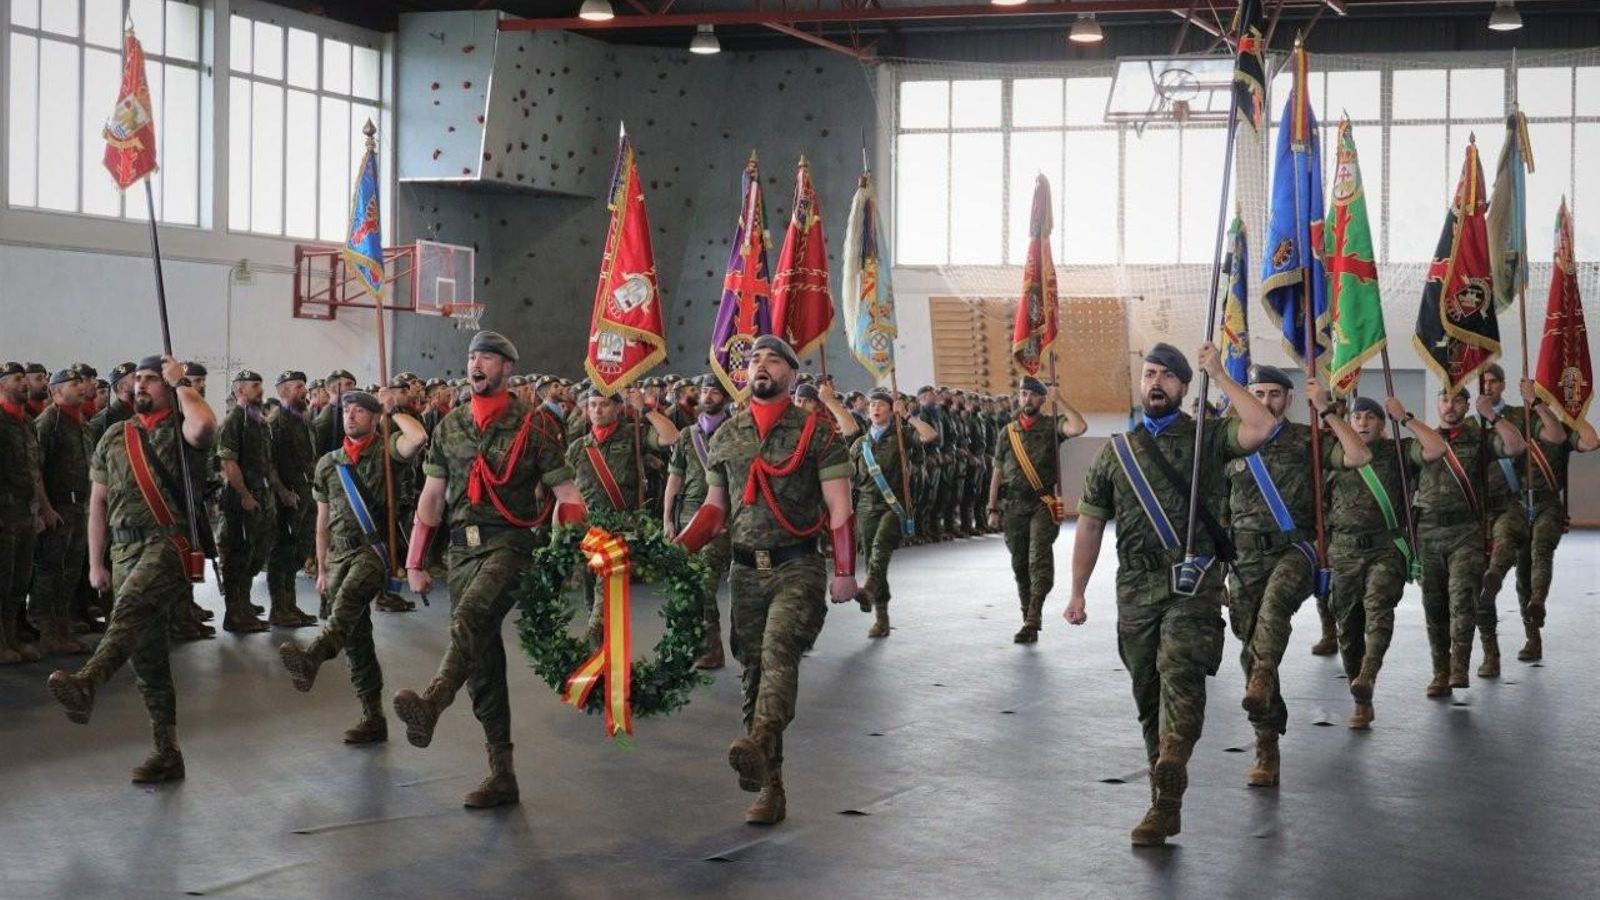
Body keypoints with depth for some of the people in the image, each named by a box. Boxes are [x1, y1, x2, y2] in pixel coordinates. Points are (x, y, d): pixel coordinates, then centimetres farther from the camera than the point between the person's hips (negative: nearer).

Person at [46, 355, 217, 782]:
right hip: (125, 548, 6)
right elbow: (98, 502, 18)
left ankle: (86, 683, -58)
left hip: (170, 540, -6)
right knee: (146, 654, 7)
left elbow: (205, 426, -24)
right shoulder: (115, 436, 18)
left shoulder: (179, 428, 3)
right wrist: (96, 563, 12)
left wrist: (181, 382, -8)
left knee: (132, 605, -36)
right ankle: (166, 754, 13)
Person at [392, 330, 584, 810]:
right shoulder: (450, 427, 14)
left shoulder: (531, 426, 0)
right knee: (482, 657, 4)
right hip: (462, 545, 5)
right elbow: (432, 496, 16)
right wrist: (415, 563, 12)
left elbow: (566, 493, -1)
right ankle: (501, 774, 9)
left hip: (509, 541, -5)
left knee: (470, 621, -33)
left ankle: (431, 703, -56)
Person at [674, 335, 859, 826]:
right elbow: (715, 507, 17)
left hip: (797, 567, -4)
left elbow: (839, 506, -3)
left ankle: (759, 742, -46)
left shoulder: (816, 432, -1)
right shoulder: (726, 436, 12)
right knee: (753, 671, 4)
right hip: (746, 570, 4)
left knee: (779, 647, -28)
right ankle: (770, 785, 10)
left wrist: (844, 571, -11)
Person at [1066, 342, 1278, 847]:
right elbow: (1090, 525, 17)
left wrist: (1219, 377, -9)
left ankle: (1165, 800, -32)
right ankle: (1167, 798, 20)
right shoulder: (1116, 451, 14)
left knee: (1180, 674, -23)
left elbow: (1262, 428, -15)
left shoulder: (1207, 438, 5)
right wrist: (1077, 593, 13)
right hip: (1135, 585, 4)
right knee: (1147, 693, 8)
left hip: (1192, 583, -4)